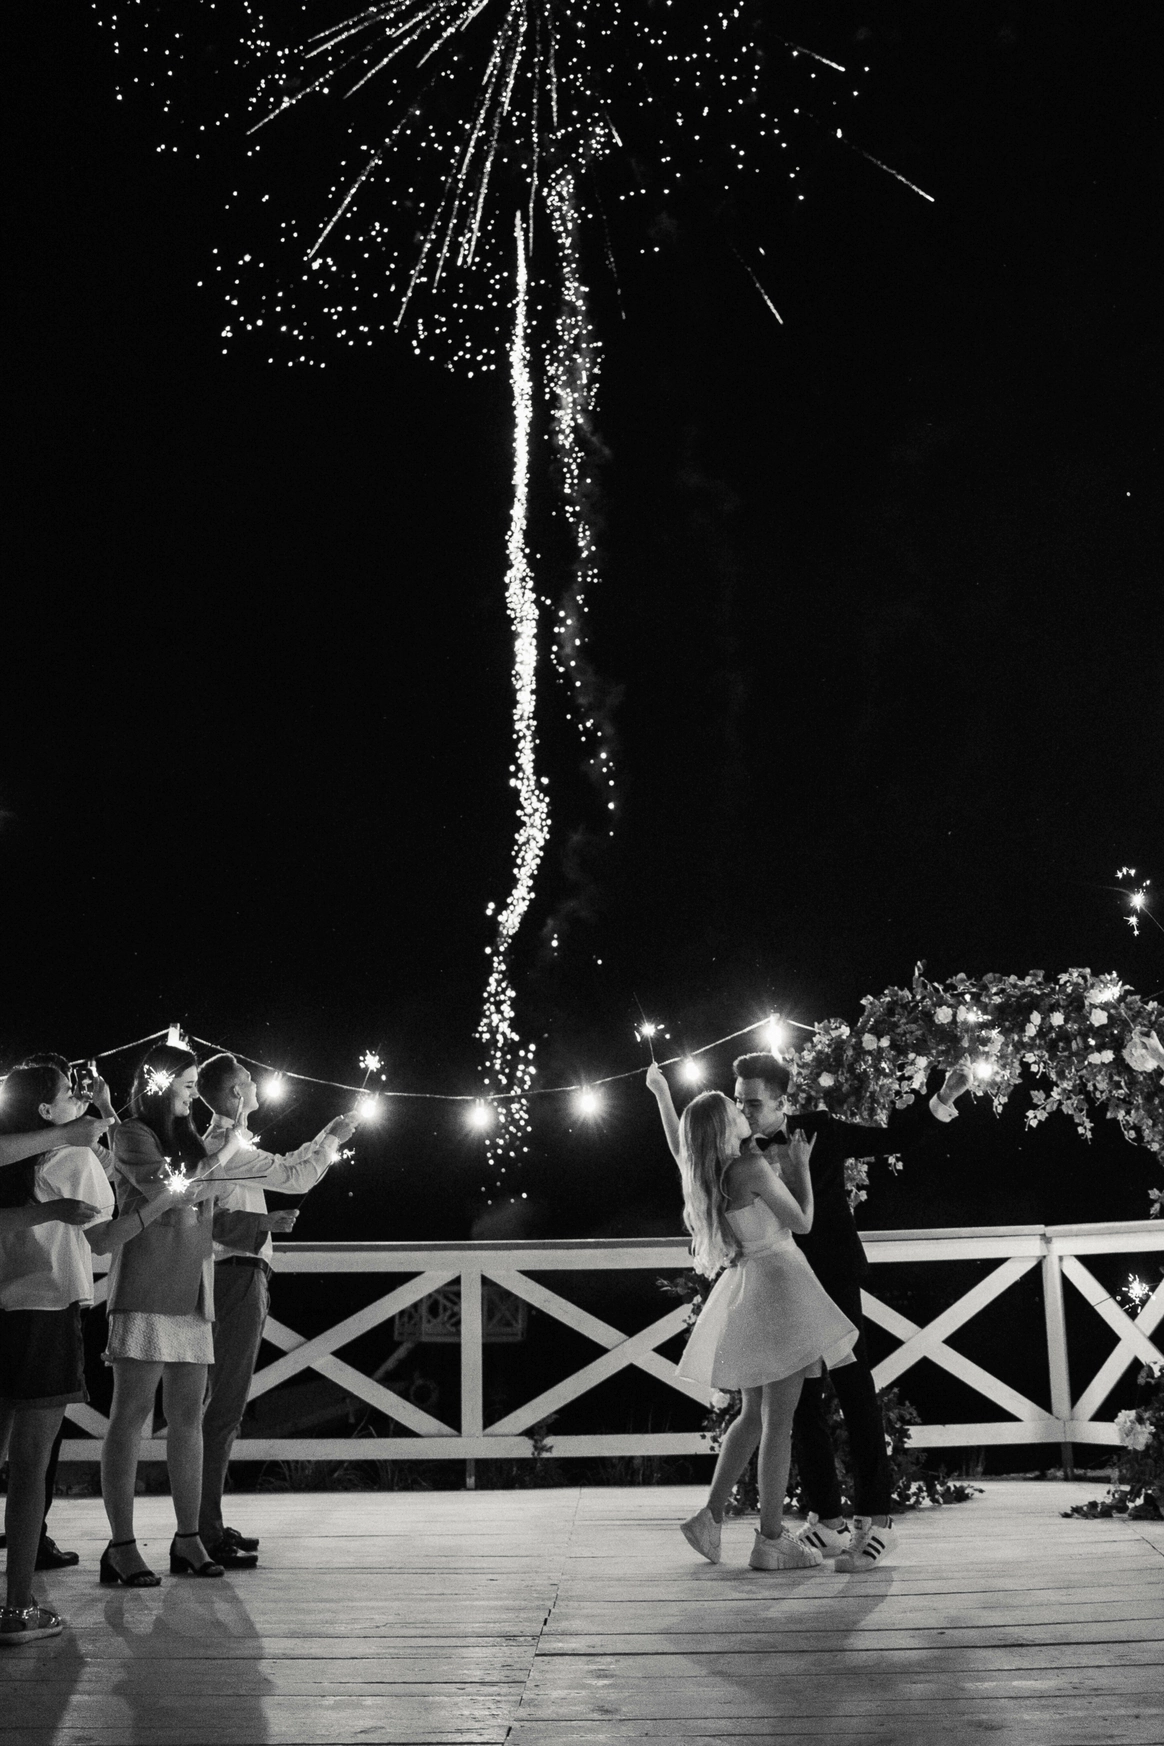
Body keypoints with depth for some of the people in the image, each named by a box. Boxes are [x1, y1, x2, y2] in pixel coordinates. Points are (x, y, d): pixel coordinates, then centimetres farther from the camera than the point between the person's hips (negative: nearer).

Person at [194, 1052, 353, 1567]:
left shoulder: (223, 1142, 17)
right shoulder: (227, 1146, -14)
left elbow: (283, 1169, 29)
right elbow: (295, 1178, -15)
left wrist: (325, 1138, 27)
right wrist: (332, 1140, -1)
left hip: (234, 1277, 11)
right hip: (239, 1275, -11)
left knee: (223, 1404, 14)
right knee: (224, 1407, -10)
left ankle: (207, 1525, 20)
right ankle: (204, 1533, -8)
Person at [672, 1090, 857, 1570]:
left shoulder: (701, 1182, 8)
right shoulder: (752, 1167, -16)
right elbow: (803, 1221, -5)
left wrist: (783, 1169, 25)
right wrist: (800, 1166, 6)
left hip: (741, 1291, 8)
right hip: (777, 1283, -8)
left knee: (753, 1416, 17)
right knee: (778, 1420, -3)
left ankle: (710, 1515, 13)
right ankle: (771, 1540, 1)